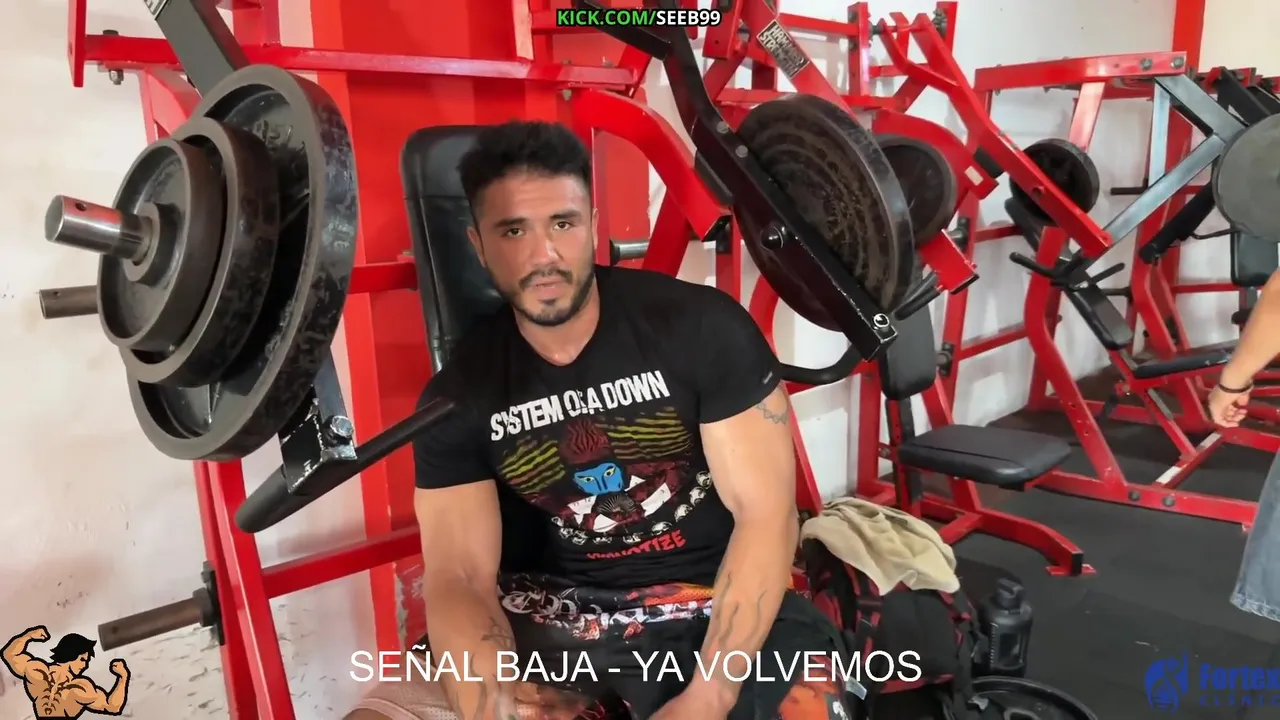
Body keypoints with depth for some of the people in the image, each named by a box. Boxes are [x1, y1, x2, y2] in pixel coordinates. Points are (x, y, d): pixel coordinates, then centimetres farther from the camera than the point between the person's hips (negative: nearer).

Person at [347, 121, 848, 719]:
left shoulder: (705, 326, -11)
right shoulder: (459, 395, -3)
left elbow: (766, 515, -11)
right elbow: (458, 578, -7)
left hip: (713, 599, -1)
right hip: (547, 615, 2)